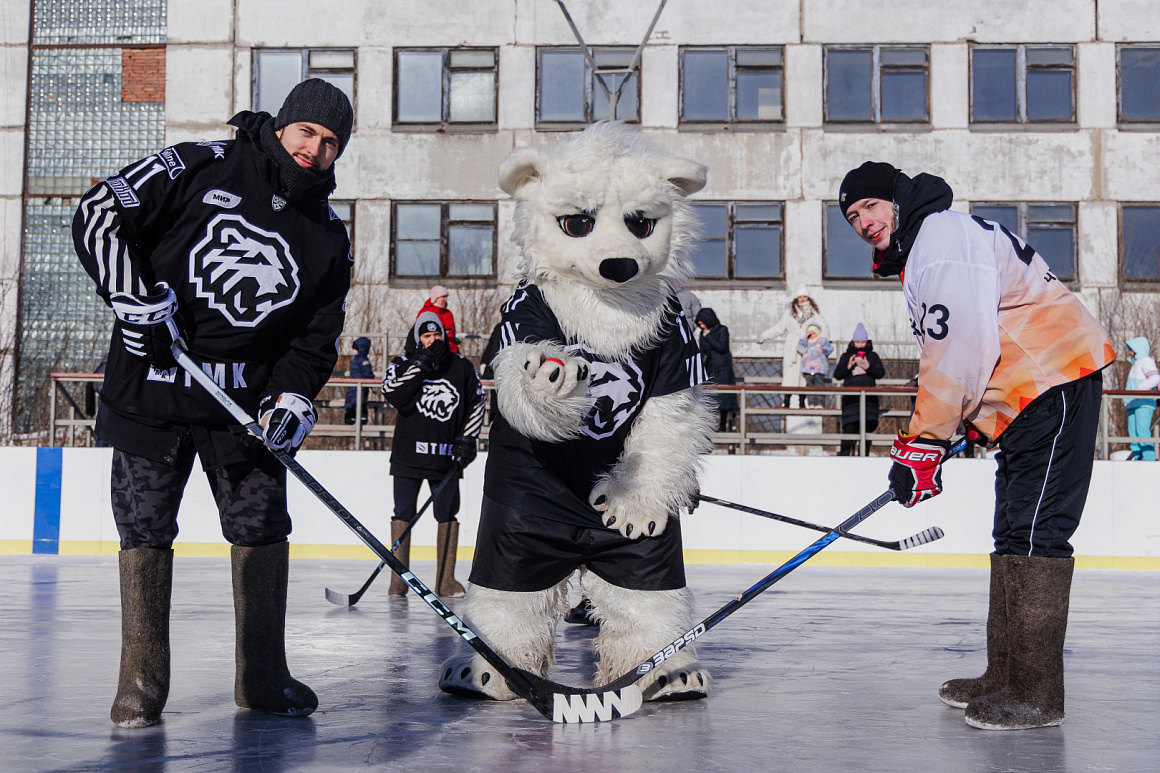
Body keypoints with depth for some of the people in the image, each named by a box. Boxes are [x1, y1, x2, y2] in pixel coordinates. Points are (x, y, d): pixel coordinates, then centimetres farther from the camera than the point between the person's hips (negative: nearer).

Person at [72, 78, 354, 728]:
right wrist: (138, 297, -15)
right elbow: (100, 215, -6)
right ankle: (142, 681, 13)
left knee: (263, 528, 2)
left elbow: (319, 334, 9)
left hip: (248, 396, 3)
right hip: (150, 384, -3)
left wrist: (294, 395, -7)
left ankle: (262, 676, 16)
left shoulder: (329, 238, 7)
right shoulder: (198, 169, -4)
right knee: (146, 530, 1)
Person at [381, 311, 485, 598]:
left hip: (446, 455, 2)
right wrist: (422, 365, -19)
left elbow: (477, 403, 11)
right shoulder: (402, 364, 0)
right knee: (403, 514, 1)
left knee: (447, 515, 4)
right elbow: (394, 395, -18)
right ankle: (398, 579, 9)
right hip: (409, 453, -1)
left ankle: (445, 580, 12)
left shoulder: (462, 366, 5)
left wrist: (467, 439, 2)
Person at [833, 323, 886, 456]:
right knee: (850, 427, -11)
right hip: (850, 397, -2)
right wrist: (848, 366, -11)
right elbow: (837, 375, 6)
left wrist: (868, 367, -12)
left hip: (869, 397, 2)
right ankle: (845, 453, -9)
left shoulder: (873, 356, 15)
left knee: (867, 427, 0)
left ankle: (864, 456, 3)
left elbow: (881, 373, 4)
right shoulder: (846, 356, 13)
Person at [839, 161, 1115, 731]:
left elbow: (959, 349, -23)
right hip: (1027, 397, 11)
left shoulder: (942, 237, -13)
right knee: (1014, 533, 12)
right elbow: (949, 349, 26)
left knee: (1033, 534, -14)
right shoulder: (919, 254, 21)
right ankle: (1006, 678, 18)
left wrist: (924, 442, -21)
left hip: (1055, 383, -11)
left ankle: (1036, 695, -13)